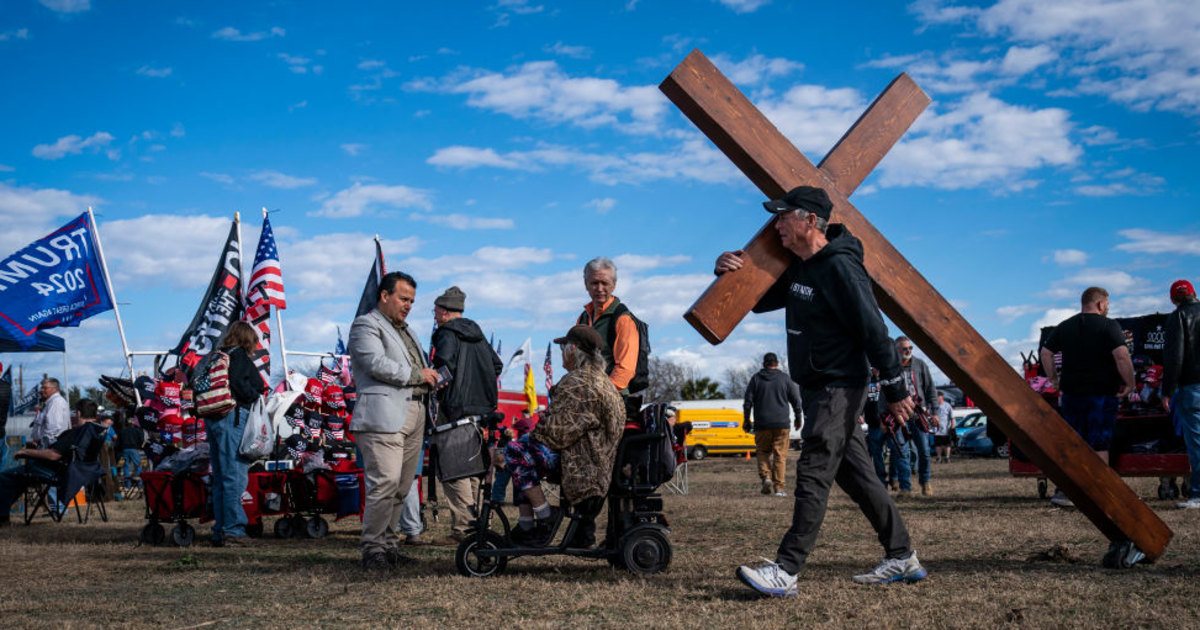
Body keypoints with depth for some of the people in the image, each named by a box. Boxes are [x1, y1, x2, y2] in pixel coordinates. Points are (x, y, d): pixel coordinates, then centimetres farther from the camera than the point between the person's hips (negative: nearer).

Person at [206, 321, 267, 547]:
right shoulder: (239, 356, -5)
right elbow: (236, 382, -20)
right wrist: (255, 395, -5)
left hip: (212, 419, 9)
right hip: (233, 418, -8)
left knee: (220, 478, 11)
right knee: (235, 476, -7)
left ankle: (219, 531, 14)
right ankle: (233, 531, -8)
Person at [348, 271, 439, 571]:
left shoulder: (405, 330, 28)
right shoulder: (365, 325, 0)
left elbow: (420, 364, 33)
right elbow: (376, 363, -14)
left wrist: (432, 376, 10)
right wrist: (416, 375, -8)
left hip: (413, 416, 8)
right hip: (384, 417, -8)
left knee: (402, 487, 8)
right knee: (385, 483, -15)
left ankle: (388, 544, 15)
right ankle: (372, 548, -7)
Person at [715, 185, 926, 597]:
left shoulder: (839, 267, -18)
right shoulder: (797, 268, 12)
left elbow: (873, 329, -18)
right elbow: (760, 301, 20)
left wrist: (895, 389, -17)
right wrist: (731, 272, 1)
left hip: (839, 387, -10)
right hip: (817, 388, 10)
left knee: (813, 474, -14)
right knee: (855, 475, 12)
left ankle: (786, 571, -17)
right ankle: (902, 558, 21)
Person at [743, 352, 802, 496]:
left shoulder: (756, 378, 4)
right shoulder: (784, 379, 4)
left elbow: (748, 401, 2)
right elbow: (796, 400, 5)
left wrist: (746, 419, 10)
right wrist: (798, 418, 18)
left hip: (762, 424, 0)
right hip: (781, 424, 0)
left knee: (763, 452, 13)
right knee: (780, 455, 1)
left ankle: (765, 476, -10)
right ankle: (778, 488, -3)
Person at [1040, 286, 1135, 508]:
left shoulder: (1065, 327, 10)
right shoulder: (1108, 326, -7)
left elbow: (1045, 352, 12)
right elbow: (1121, 356, -19)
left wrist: (1054, 379, 17)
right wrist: (1129, 383, -9)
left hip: (1071, 393, 4)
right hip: (1102, 394, -4)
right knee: (1099, 445, 2)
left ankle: (1063, 490, 5)